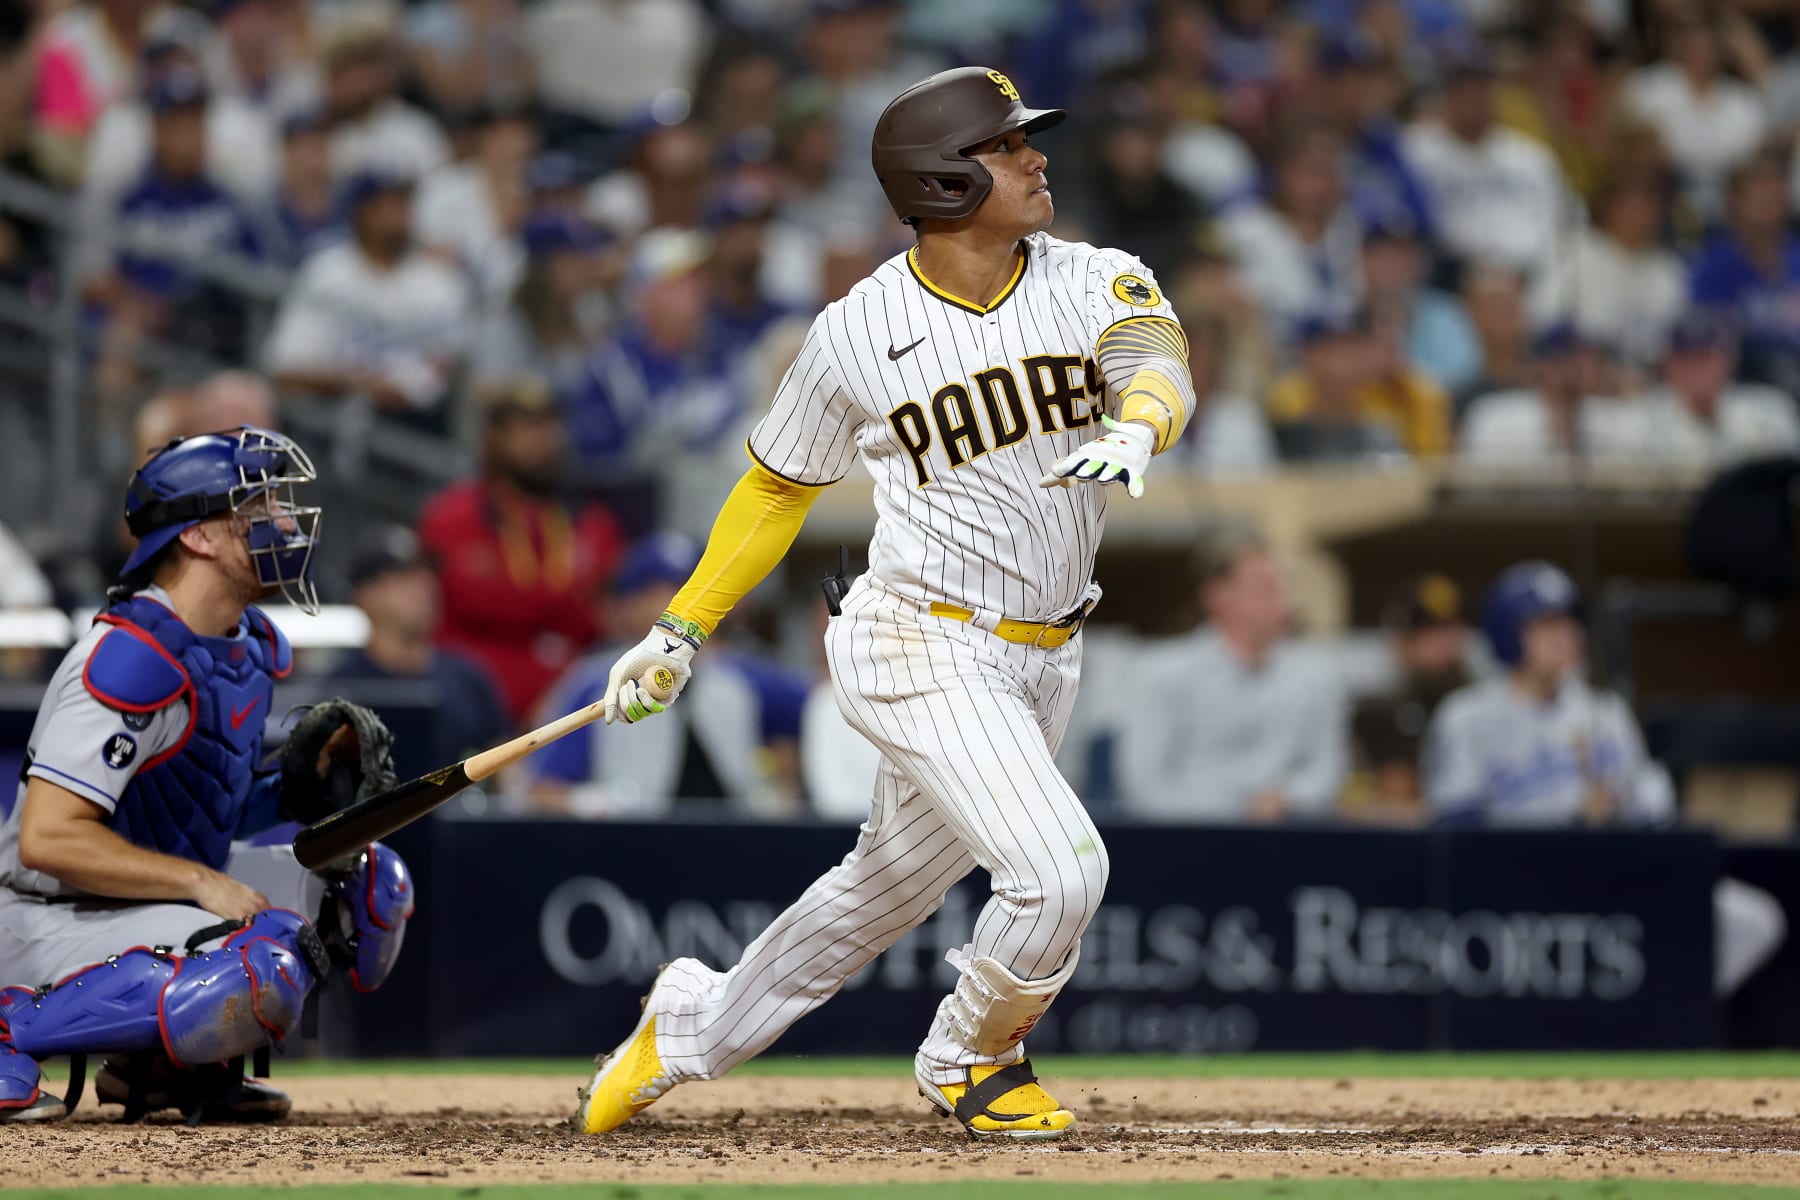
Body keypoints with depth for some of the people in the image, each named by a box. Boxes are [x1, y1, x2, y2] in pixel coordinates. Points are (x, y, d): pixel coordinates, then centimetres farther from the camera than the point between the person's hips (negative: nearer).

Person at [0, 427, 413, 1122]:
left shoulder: (255, 647, 7)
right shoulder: (135, 658, -23)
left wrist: (295, 793, -3)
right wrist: (202, 883, -26)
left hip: (162, 894, 10)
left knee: (370, 884, 9)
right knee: (262, 975, -33)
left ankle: (166, 1061, 6)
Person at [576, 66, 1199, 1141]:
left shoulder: (1095, 283, -3)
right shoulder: (859, 333, -8)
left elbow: (1159, 362, -24)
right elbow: (780, 482, 6)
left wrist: (1134, 428, -47)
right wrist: (683, 629, 6)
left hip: (1041, 661, 5)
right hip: (922, 650, -5)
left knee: (892, 888, 20)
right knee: (1060, 871, -20)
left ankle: (695, 1026, 41)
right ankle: (971, 1058, 8)